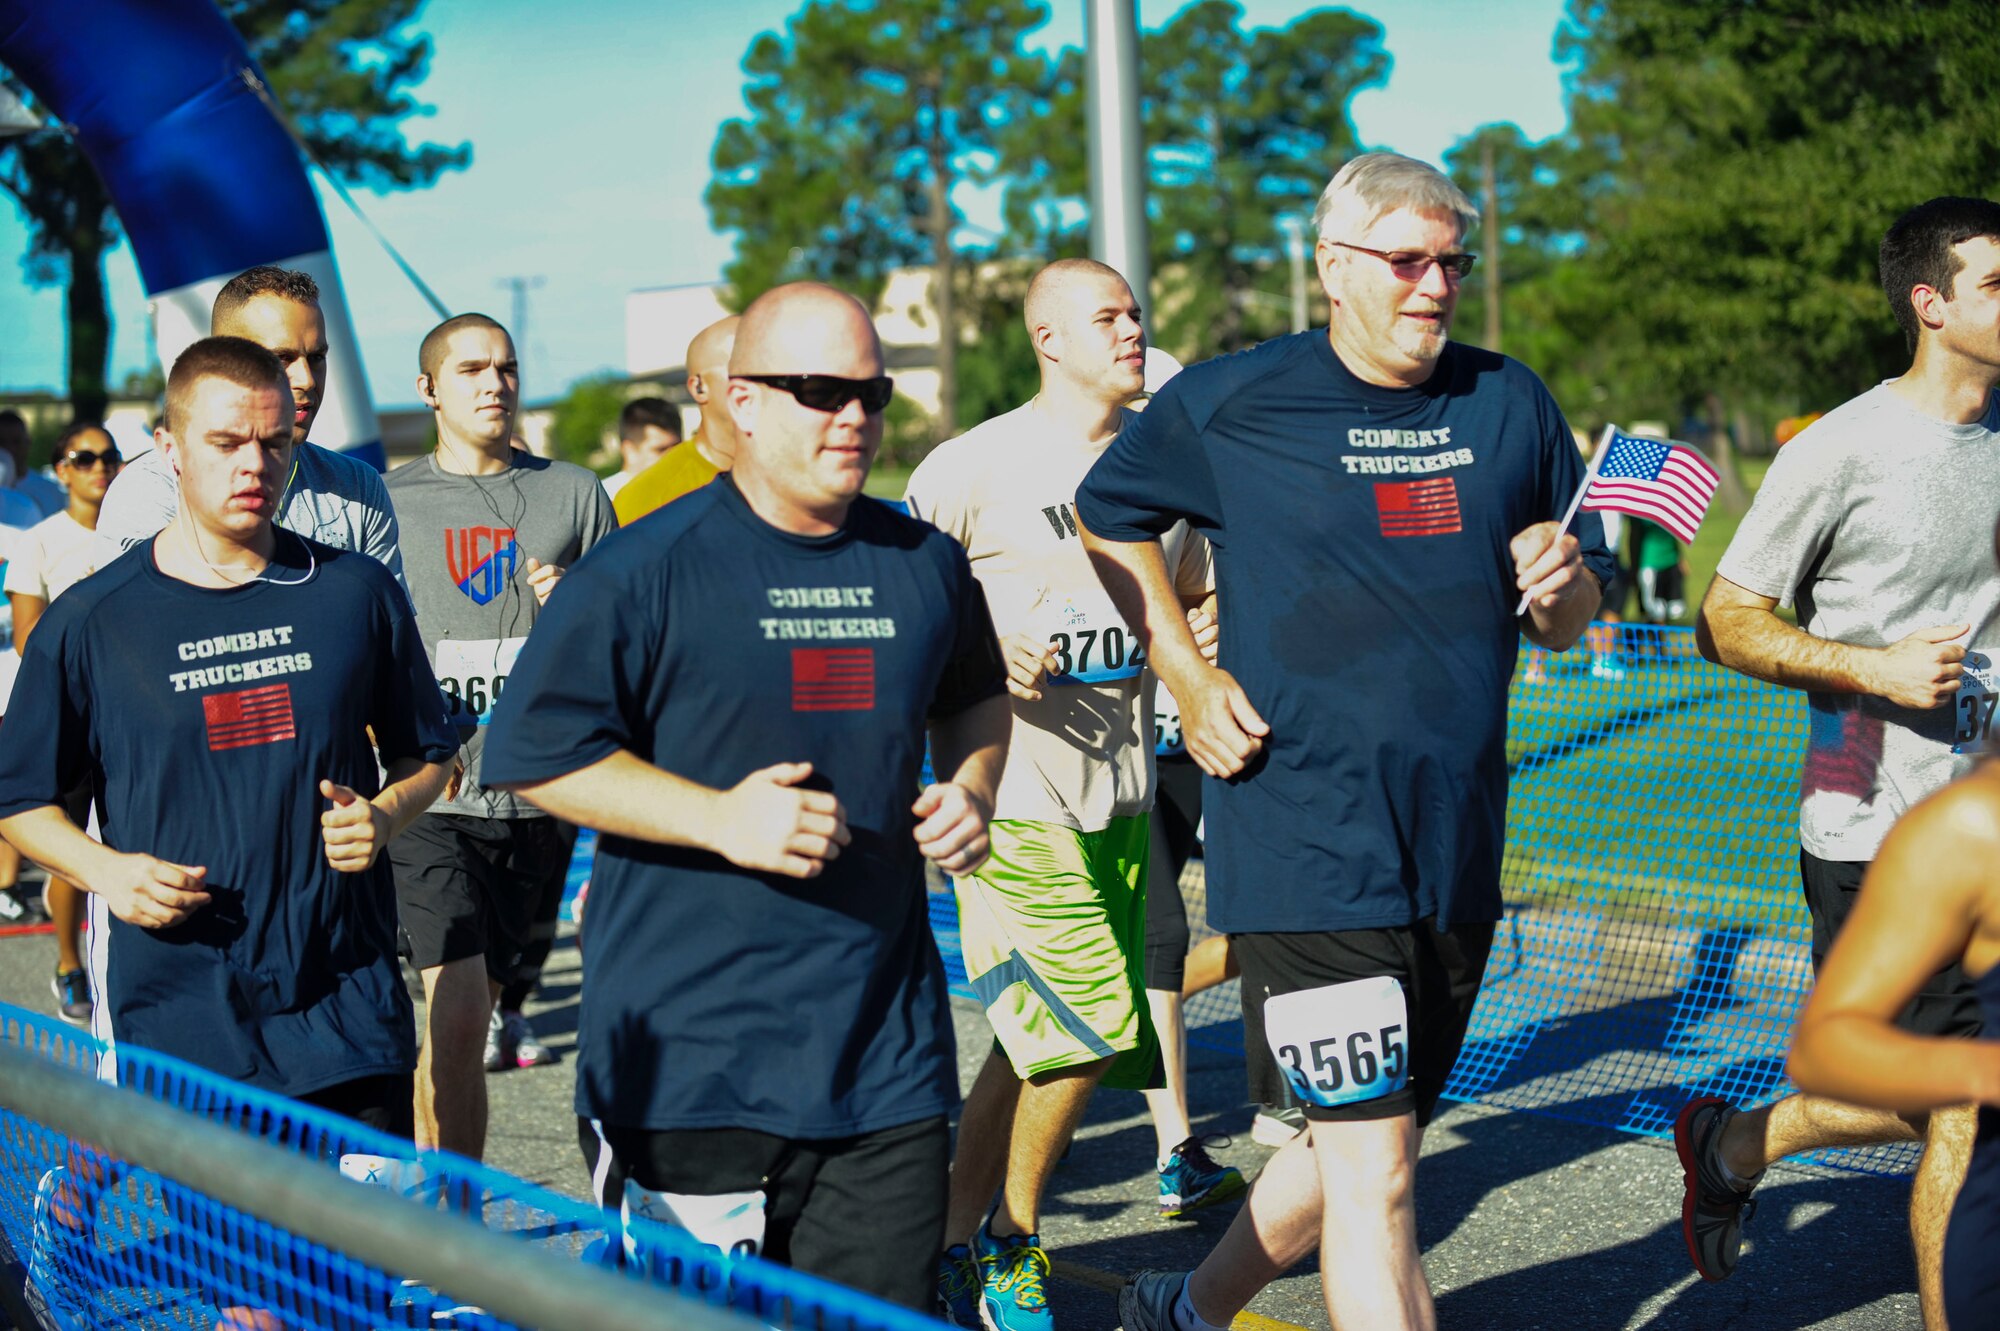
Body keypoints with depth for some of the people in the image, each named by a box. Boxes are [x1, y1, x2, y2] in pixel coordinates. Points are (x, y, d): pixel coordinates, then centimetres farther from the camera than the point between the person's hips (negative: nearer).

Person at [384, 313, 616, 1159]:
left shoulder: (574, 494, 10)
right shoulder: (386, 501, 6)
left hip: (538, 795, 2)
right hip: (430, 796, -2)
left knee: (468, 1008, 11)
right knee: (456, 1013, -14)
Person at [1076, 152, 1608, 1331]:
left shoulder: (1512, 403, 7)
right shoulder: (1231, 403, -4)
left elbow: (1569, 625, 14)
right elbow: (1109, 514, 12)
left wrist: (1561, 584, -10)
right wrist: (1186, 674, 1)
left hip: (1459, 847, 6)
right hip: (1307, 846, -5)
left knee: (1361, 1142, 19)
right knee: (1376, 1172, -10)